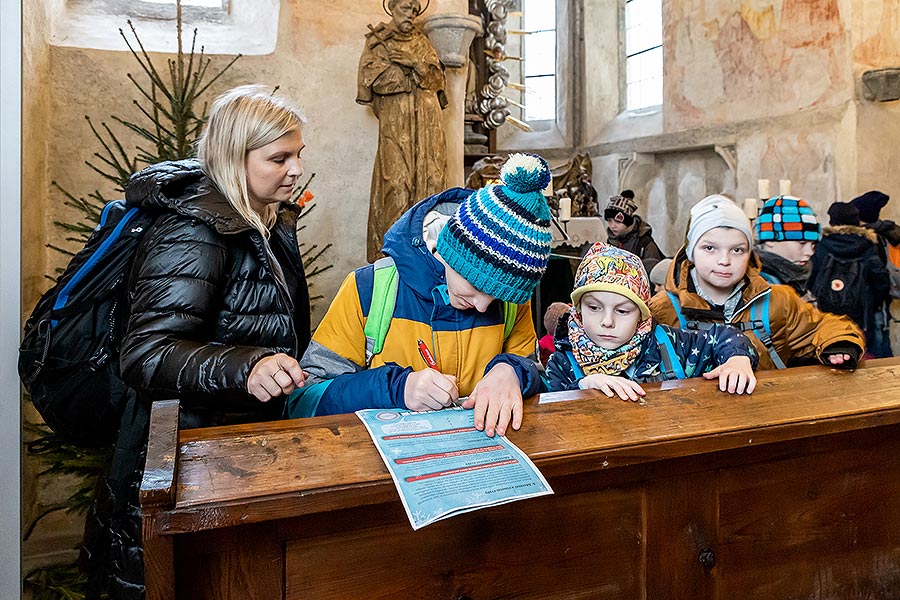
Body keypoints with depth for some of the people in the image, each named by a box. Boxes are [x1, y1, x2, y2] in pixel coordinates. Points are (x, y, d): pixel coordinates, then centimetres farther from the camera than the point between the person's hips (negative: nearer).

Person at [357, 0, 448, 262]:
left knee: (431, 179, -3)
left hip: (429, 122, 4)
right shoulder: (377, 42, 10)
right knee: (397, 181, -12)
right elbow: (373, 79, -6)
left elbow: (438, 78, 13)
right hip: (396, 123, -4)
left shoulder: (422, 41, 22)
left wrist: (417, 65, -7)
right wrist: (420, 73, -3)